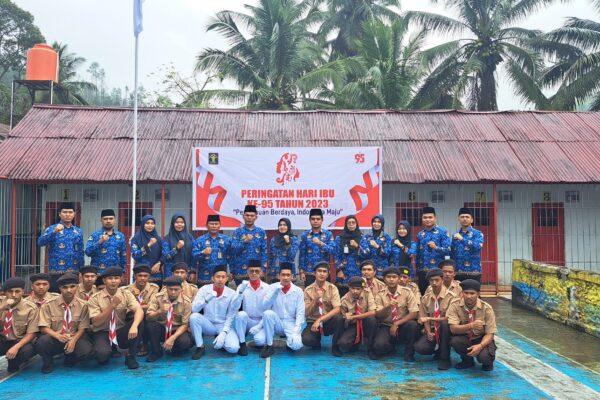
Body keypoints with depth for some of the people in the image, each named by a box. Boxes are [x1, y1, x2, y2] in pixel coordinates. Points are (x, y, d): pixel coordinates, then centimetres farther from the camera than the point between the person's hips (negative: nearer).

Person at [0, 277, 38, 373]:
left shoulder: (30, 308, -11)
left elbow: (31, 333, -11)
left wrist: (16, 347, -26)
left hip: (20, 341, -1)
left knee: (27, 350, -34)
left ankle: (13, 365, 1)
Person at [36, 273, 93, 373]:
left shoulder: (83, 305, -2)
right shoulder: (49, 304, -4)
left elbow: (82, 328, -2)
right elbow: (44, 328, -8)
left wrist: (73, 340, -22)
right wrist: (57, 336, -27)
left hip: (74, 338, 1)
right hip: (55, 338, -1)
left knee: (86, 351, -30)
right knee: (41, 342, -35)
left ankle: (70, 359, 10)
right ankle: (48, 363, 2)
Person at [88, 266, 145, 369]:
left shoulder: (125, 294, -3)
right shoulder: (95, 298, -7)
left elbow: (139, 311, -18)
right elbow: (96, 322, -15)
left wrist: (134, 326, -39)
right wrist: (112, 305, -25)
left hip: (121, 332, 2)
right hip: (102, 333, -2)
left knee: (139, 322, -26)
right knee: (102, 353, -34)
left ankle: (131, 356, -10)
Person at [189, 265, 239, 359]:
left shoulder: (232, 294, -10)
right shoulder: (205, 289, -8)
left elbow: (231, 317, -9)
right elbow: (194, 309, -16)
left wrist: (223, 333, -22)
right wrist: (207, 299, -31)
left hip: (224, 326, -1)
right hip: (208, 325, 1)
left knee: (233, 348, -27)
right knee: (194, 316, -29)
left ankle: (221, 339, 8)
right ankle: (200, 347, -12)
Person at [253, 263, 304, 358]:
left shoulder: (298, 291, -3)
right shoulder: (272, 287, -1)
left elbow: (300, 313, -5)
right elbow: (265, 306, -11)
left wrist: (296, 331, -18)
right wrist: (275, 291, -23)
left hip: (290, 324, -1)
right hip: (275, 323, 1)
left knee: (296, 345, -30)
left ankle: (288, 338, 5)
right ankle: (269, 346, -6)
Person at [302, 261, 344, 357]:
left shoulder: (332, 288, -6)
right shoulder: (308, 290, -4)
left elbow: (337, 309, -18)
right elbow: (306, 313, -7)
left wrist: (320, 320, -27)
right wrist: (315, 300, -22)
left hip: (329, 322, 0)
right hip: (313, 322, 0)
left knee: (339, 318, -33)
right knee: (306, 339, -31)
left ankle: (335, 346, -8)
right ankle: (317, 342, 8)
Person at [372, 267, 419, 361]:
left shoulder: (406, 292, -5)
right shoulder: (380, 294, -2)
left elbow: (414, 313, -12)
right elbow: (377, 316, -8)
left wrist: (396, 324, -20)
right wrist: (387, 306, -28)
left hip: (403, 326, 0)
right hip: (386, 326, 0)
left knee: (413, 325, -33)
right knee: (379, 345, -29)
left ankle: (409, 353, -8)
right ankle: (384, 349, 10)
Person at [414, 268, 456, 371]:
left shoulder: (450, 297, -11)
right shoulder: (425, 298, 1)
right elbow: (424, 319, 1)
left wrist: (430, 319, -21)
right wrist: (428, 332, -16)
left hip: (445, 329, -3)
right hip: (431, 330, 3)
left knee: (445, 323, -38)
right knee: (419, 347, -24)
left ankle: (444, 358, -22)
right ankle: (438, 350, 12)